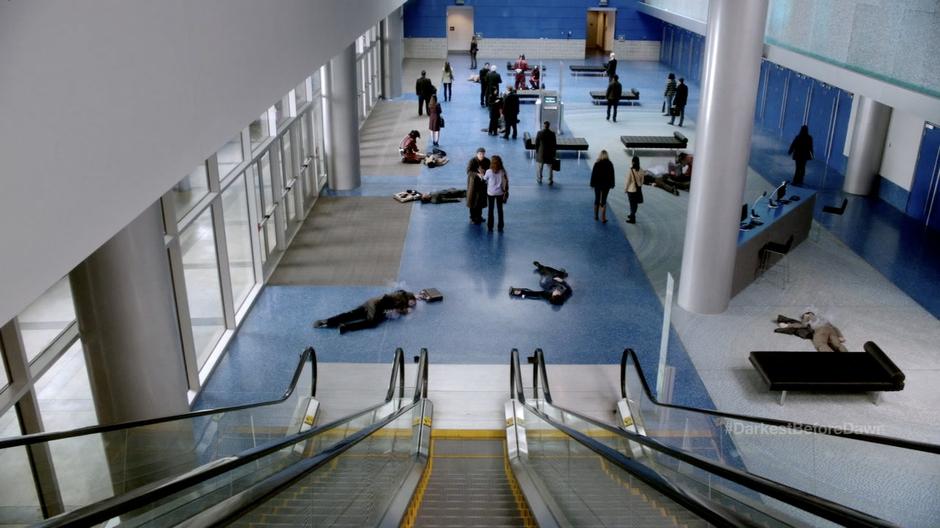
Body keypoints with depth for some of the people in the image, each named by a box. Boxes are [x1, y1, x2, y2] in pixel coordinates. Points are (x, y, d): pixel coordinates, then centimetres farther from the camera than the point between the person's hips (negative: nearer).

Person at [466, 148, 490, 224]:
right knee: (473, 200, 0)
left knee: (481, 199, 9)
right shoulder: (472, 161, -17)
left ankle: (479, 216, 26)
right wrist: (477, 174, -38)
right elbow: (468, 171, -24)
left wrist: (484, 172, -26)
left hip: (482, 182, 3)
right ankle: (472, 218, 11)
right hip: (473, 182, -3)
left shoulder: (487, 161, -7)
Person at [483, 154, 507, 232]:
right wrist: (505, 192, 5)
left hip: (490, 193, -2)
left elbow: (484, 180, 1)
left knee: (490, 210, 10)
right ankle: (500, 227, 17)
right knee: (500, 210, 13)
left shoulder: (489, 171, -14)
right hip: (500, 193, 2)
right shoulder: (503, 171, -8)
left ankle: (490, 227, 15)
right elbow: (506, 182, -4)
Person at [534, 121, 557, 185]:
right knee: (550, 167, 8)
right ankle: (550, 181, 10)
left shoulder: (539, 133, -11)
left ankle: (539, 179, 27)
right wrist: (554, 152, 6)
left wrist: (536, 151, 8)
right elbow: (554, 144, -6)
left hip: (541, 152, 1)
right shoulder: (552, 134, -11)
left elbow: (536, 143, -5)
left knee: (540, 166, 16)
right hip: (550, 153, -1)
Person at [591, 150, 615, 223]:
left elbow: (593, 174, -5)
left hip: (597, 184, 0)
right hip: (606, 185, 0)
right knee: (603, 200, 2)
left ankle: (596, 216, 22)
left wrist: (592, 184, 3)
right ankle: (603, 218, -1)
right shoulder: (610, 164, -5)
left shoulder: (597, 164, -7)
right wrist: (612, 185, 8)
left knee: (597, 200, 14)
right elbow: (612, 175, -1)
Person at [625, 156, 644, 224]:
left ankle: (632, 219, 8)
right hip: (638, 189, 5)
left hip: (631, 190, -5)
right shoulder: (641, 170, -5)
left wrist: (625, 189, -2)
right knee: (635, 203, 19)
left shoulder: (631, 171, -20)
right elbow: (642, 180, 4)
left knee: (632, 204, 2)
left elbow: (628, 181, -14)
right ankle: (632, 215, 37)